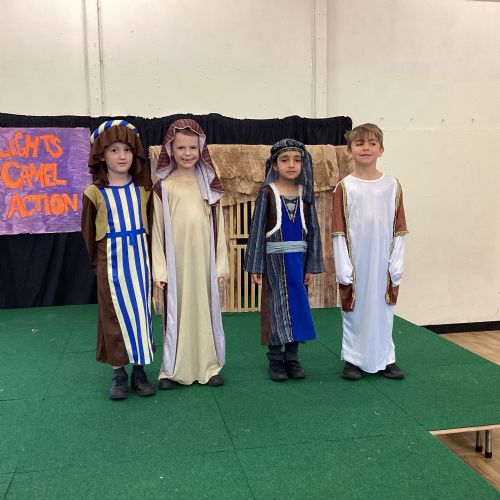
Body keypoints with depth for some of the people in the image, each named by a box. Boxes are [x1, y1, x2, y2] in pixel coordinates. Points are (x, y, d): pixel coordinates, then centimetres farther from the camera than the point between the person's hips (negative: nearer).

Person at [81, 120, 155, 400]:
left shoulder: (143, 189, 1)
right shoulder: (95, 193, -5)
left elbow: (150, 225, 8)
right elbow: (88, 231, 5)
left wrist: (146, 255, 4)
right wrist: (98, 261, 10)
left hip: (139, 258, 2)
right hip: (112, 260, -2)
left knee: (141, 311, 7)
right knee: (115, 315, 4)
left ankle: (140, 370, 18)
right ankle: (119, 373, 16)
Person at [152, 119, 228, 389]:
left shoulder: (209, 184, 7)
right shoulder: (163, 186, 1)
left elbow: (218, 226, 7)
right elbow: (157, 229, 1)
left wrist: (221, 263, 4)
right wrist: (159, 269, -4)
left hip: (204, 258, 2)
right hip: (176, 260, -2)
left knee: (205, 309, 8)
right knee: (176, 311, 4)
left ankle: (208, 366, 20)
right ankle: (174, 369, 16)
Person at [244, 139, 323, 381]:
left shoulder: (305, 192, 5)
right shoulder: (268, 192, -5)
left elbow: (312, 229, 6)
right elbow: (258, 228, -6)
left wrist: (311, 265, 3)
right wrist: (255, 265, -9)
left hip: (298, 256, 3)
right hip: (275, 257, -3)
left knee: (297, 305, 8)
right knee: (276, 306, 4)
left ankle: (292, 358, 21)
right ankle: (275, 360, 16)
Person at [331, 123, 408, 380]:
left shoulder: (392, 186, 2)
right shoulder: (344, 188, -3)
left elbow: (398, 230, 3)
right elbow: (339, 232, -5)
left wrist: (397, 266, -1)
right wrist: (343, 268, -9)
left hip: (383, 263, 2)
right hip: (354, 264, -2)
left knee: (383, 310, 10)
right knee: (354, 311, 8)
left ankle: (385, 359, 26)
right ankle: (353, 359, 22)